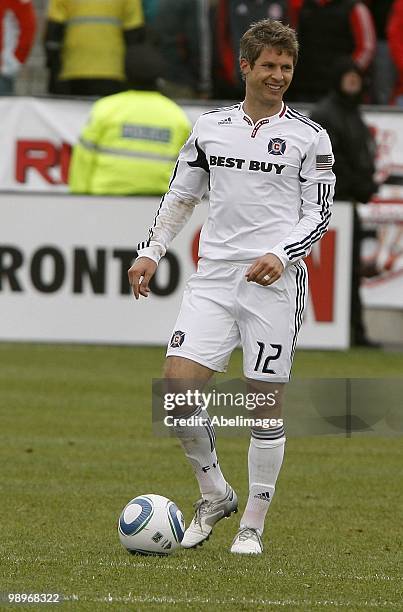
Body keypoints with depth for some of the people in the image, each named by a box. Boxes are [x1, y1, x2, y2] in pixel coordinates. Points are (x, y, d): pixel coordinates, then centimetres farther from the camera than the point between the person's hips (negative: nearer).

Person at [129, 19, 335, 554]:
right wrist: (150, 253, 11)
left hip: (275, 282, -3)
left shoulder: (309, 137, 1)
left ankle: (253, 525, 9)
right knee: (177, 385, -10)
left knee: (267, 403, -2)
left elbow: (319, 213, 1)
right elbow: (180, 196, 20)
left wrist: (281, 255, -15)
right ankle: (214, 494, 10)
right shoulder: (210, 127, 10)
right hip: (214, 276, 3)